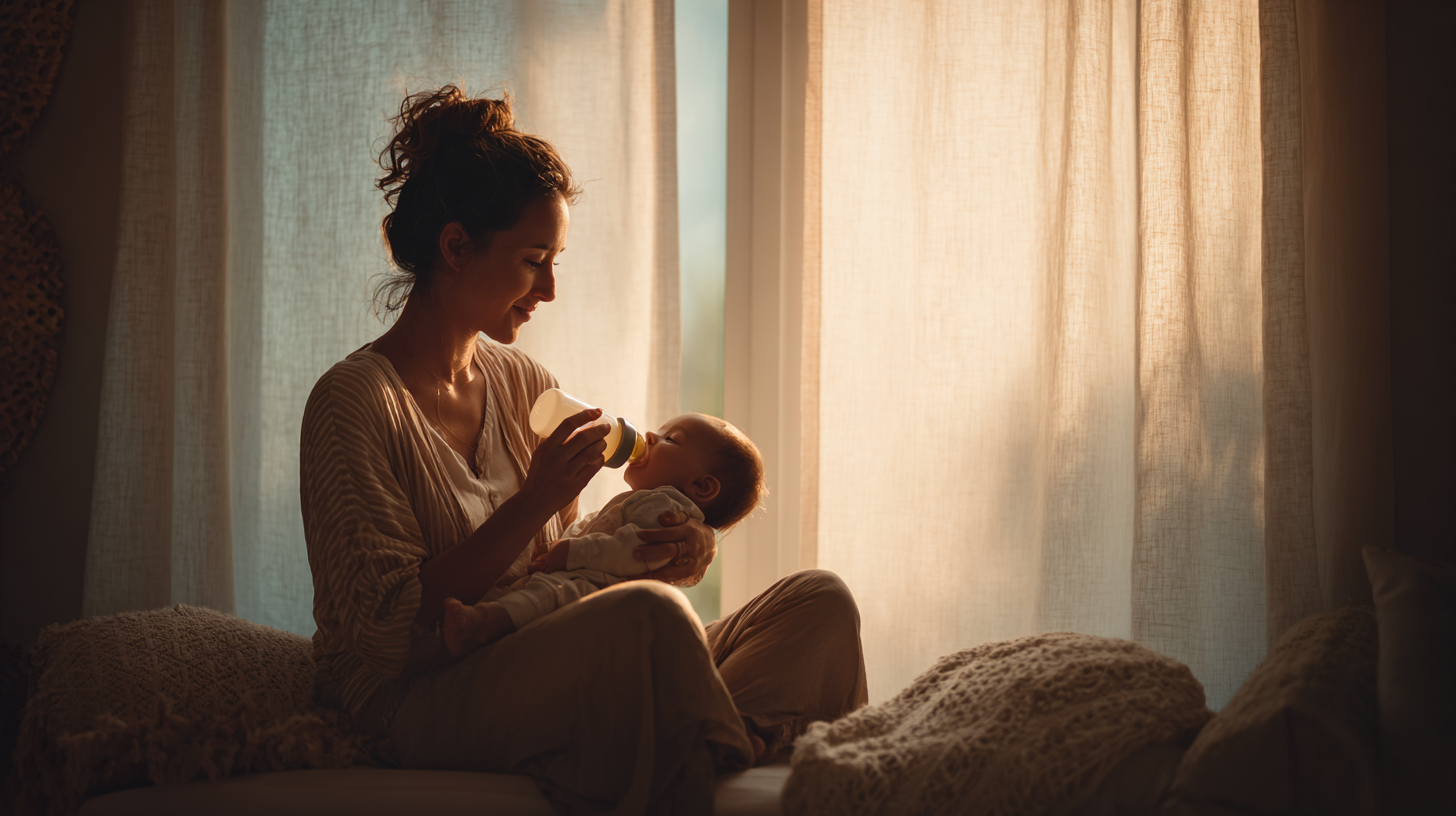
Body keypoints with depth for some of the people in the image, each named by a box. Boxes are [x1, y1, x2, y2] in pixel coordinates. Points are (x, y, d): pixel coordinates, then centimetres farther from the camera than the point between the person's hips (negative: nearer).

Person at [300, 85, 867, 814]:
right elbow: (391, 623, -14)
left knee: (820, 602, -11)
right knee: (649, 615, -36)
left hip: (537, 681, 8)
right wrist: (533, 503, -17)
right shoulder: (354, 401, -8)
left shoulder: (524, 384, 15)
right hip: (418, 708, -8)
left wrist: (653, 557, -3)